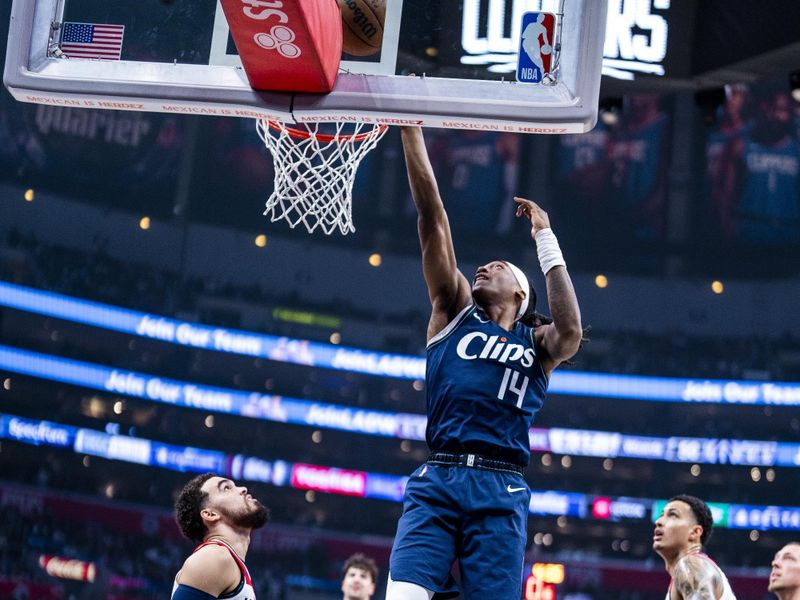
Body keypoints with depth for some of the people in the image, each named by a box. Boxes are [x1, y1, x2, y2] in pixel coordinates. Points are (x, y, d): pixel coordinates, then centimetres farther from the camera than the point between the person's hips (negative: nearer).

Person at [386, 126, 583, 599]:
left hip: (500, 493, 0)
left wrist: (545, 240, 1)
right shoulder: (455, 311, 20)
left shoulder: (538, 344, 18)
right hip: (436, 481, 0)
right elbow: (432, 215, 13)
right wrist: (411, 127, 7)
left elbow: (570, 331, -7)